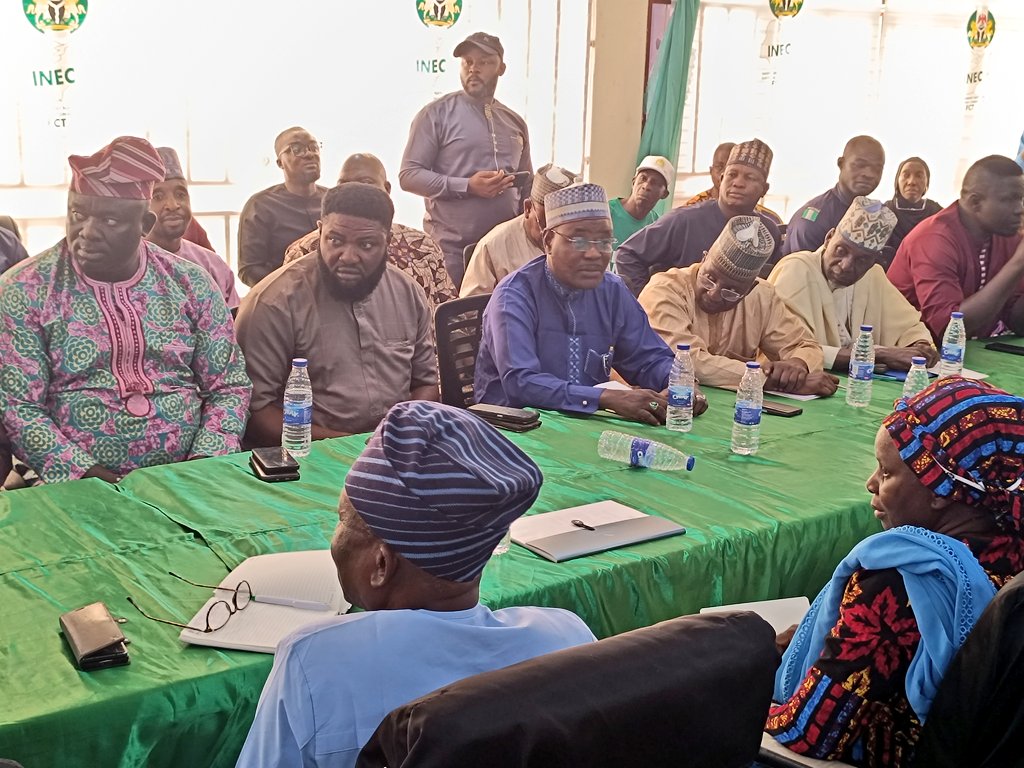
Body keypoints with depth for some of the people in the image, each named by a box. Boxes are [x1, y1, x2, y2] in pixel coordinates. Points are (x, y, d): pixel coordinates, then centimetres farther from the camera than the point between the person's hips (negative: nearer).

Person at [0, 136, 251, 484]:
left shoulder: (191, 283, 6)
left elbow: (229, 387, 9)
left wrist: (206, 462, -7)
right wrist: (84, 471, -15)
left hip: (184, 479, 2)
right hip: (77, 487, -2)